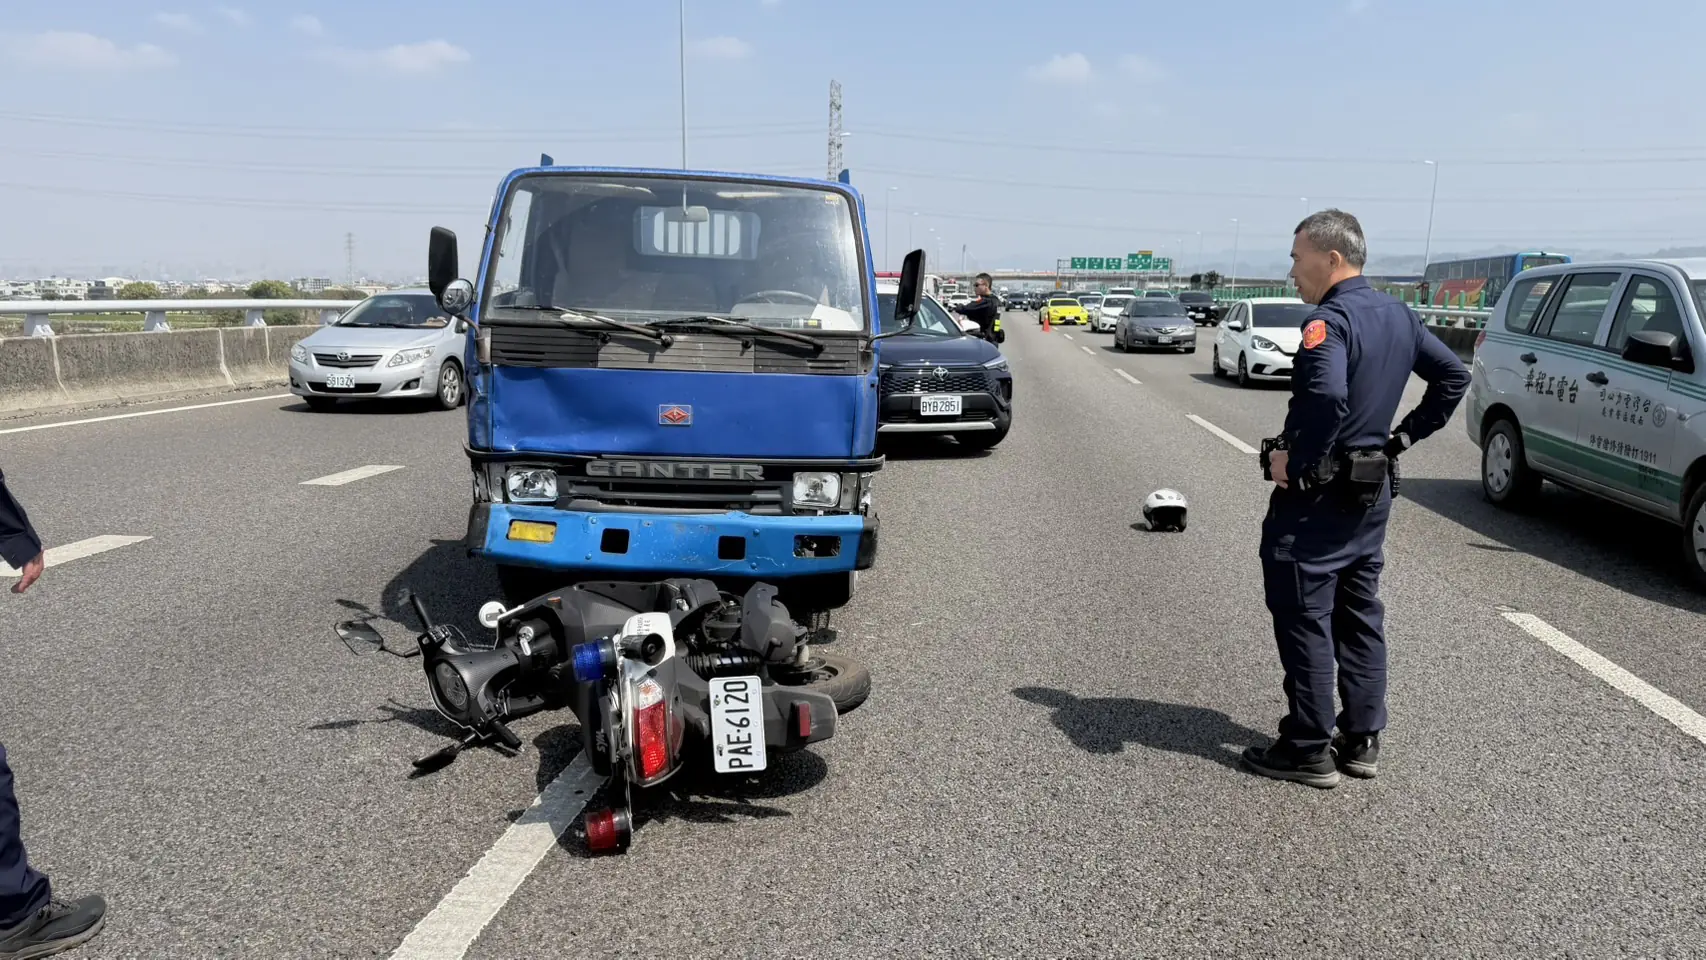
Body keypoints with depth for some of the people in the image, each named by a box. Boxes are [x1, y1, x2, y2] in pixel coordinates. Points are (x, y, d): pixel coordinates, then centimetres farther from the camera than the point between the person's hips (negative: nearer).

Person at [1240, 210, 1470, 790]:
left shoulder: (1330, 319, -19)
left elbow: (1326, 398, -36)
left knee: (1304, 618, 1)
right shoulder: (1398, 316, 9)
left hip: (1315, 496, -9)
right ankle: (1362, 741, 23)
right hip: (1372, 492, 9)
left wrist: (1294, 464, -23)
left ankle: (1308, 750, 8)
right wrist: (1403, 436, 14)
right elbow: (1454, 376, 19)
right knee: (1360, 615, 16)